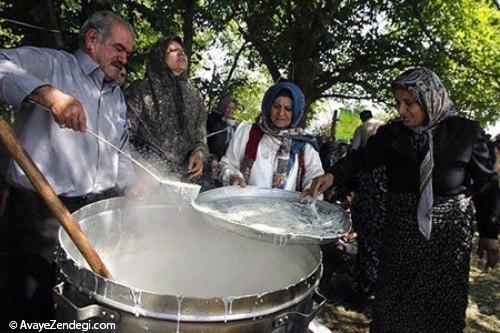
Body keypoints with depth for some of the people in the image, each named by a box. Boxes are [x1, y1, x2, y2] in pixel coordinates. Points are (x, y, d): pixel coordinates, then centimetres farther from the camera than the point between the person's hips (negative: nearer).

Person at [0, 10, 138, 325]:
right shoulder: (50, 63, 0)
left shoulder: (118, 95, 20)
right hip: (41, 207, -5)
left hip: (102, 207, 6)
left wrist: (133, 191, 13)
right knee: (32, 304, 1)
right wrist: (49, 94, -30)